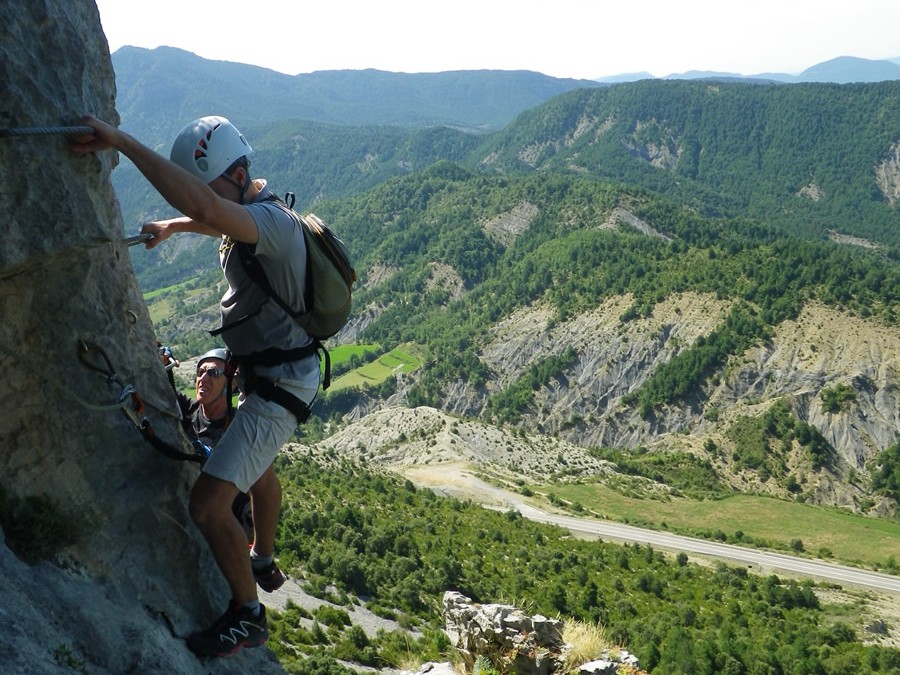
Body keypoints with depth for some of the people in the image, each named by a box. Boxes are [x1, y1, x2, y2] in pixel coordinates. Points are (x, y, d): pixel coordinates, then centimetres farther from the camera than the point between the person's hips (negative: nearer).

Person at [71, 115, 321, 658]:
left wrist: (122, 140, -46)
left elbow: (206, 208, -50)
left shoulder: (270, 221, -28)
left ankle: (248, 616, 9)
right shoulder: (250, 216, 4)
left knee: (209, 505, -12)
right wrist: (172, 226, 16)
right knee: (260, 469, 31)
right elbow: (214, 220, 30)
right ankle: (264, 565, 55)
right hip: (269, 373, 11)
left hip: (279, 385, -11)